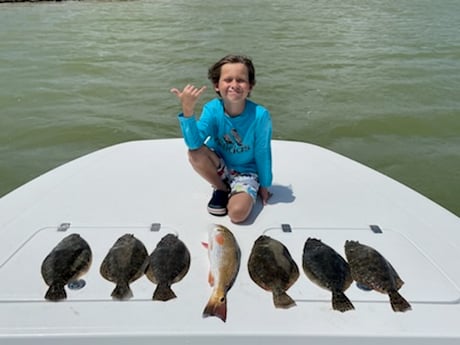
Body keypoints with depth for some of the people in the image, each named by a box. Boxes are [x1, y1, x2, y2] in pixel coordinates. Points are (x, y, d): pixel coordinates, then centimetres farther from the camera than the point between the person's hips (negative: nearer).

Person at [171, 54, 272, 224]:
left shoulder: (260, 115, -24)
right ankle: (221, 189, -2)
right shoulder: (212, 109, -20)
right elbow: (194, 143, -33)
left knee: (238, 213, -28)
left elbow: (262, 154, -12)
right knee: (194, 153, -28)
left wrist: (264, 185, -1)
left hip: (246, 172, -3)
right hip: (220, 167, 3)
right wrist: (188, 110, -48)